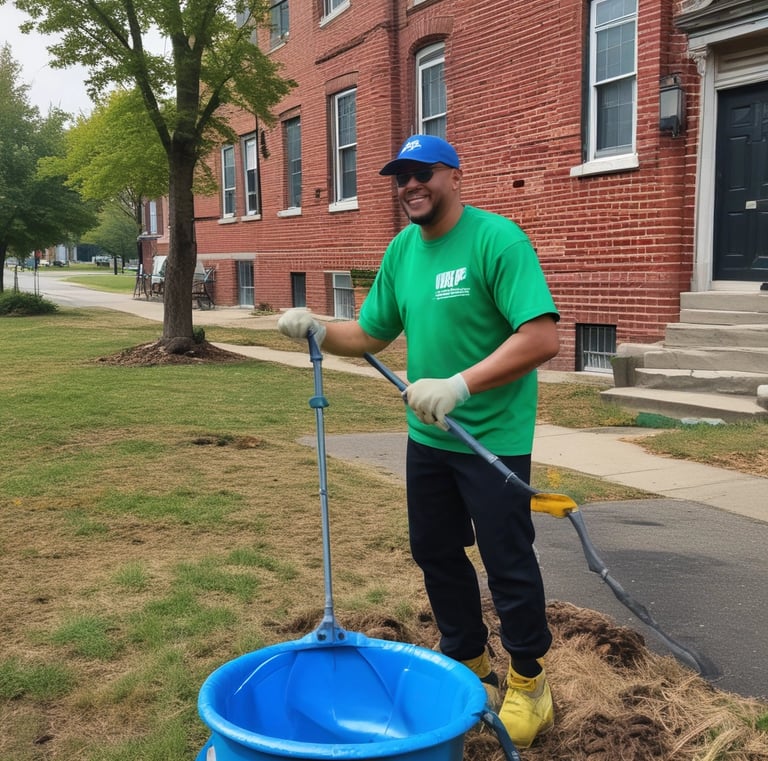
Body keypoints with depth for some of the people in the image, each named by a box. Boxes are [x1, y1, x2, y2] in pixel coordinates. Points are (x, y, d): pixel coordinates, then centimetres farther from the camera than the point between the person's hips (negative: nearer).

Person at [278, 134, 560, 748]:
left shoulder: (497, 239, -17)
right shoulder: (402, 249, 5)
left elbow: (541, 338, -27)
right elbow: (371, 334, 11)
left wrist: (460, 385, -33)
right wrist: (320, 331, -6)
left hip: (493, 438, -7)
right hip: (427, 437, 7)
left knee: (508, 564, 4)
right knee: (436, 555, 17)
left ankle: (529, 683, 26)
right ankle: (469, 665, 38)